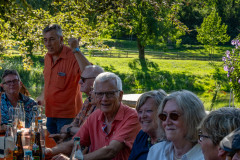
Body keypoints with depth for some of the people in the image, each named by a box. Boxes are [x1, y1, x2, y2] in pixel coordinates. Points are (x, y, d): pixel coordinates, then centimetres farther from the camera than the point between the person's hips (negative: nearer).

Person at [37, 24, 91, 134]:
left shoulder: (72, 56, -17)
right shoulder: (48, 57, 8)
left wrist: (76, 50, -35)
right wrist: (42, 97, 24)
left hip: (67, 114, -7)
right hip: (50, 113, 8)